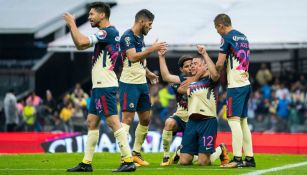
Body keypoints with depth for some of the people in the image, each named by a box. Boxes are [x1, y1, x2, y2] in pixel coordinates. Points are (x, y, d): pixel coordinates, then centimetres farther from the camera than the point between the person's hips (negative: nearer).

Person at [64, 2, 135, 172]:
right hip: (99, 86, 10)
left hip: (105, 86, -10)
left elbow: (81, 41, -21)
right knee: (92, 122, 12)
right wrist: (71, 27, 13)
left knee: (113, 121, -12)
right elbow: (80, 45, 24)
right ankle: (86, 163, 17)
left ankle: (128, 160, -13)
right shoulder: (104, 33, 17)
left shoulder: (108, 32, -14)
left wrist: (72, 24, -7)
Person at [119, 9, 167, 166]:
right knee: (127, 119, -10)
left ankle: (136, 153, 21)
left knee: (145, 119, 12)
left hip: (142, 84, 10)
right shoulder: (127, 37, -14)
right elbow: (133, 57, -27)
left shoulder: (140, 37, 14)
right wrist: (152, 49, -24)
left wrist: (148, 73, 16)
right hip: (129, 84, -10)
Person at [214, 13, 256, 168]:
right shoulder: (243, 37, 16)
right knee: (243, 121, 11)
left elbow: (220, 64, -12)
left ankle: (237, 158, -17)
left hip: (236, 85, -8)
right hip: (246, 83, 8)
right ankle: (249, 158, 11)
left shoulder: (227, 38, -9)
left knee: (234, 120, -10)